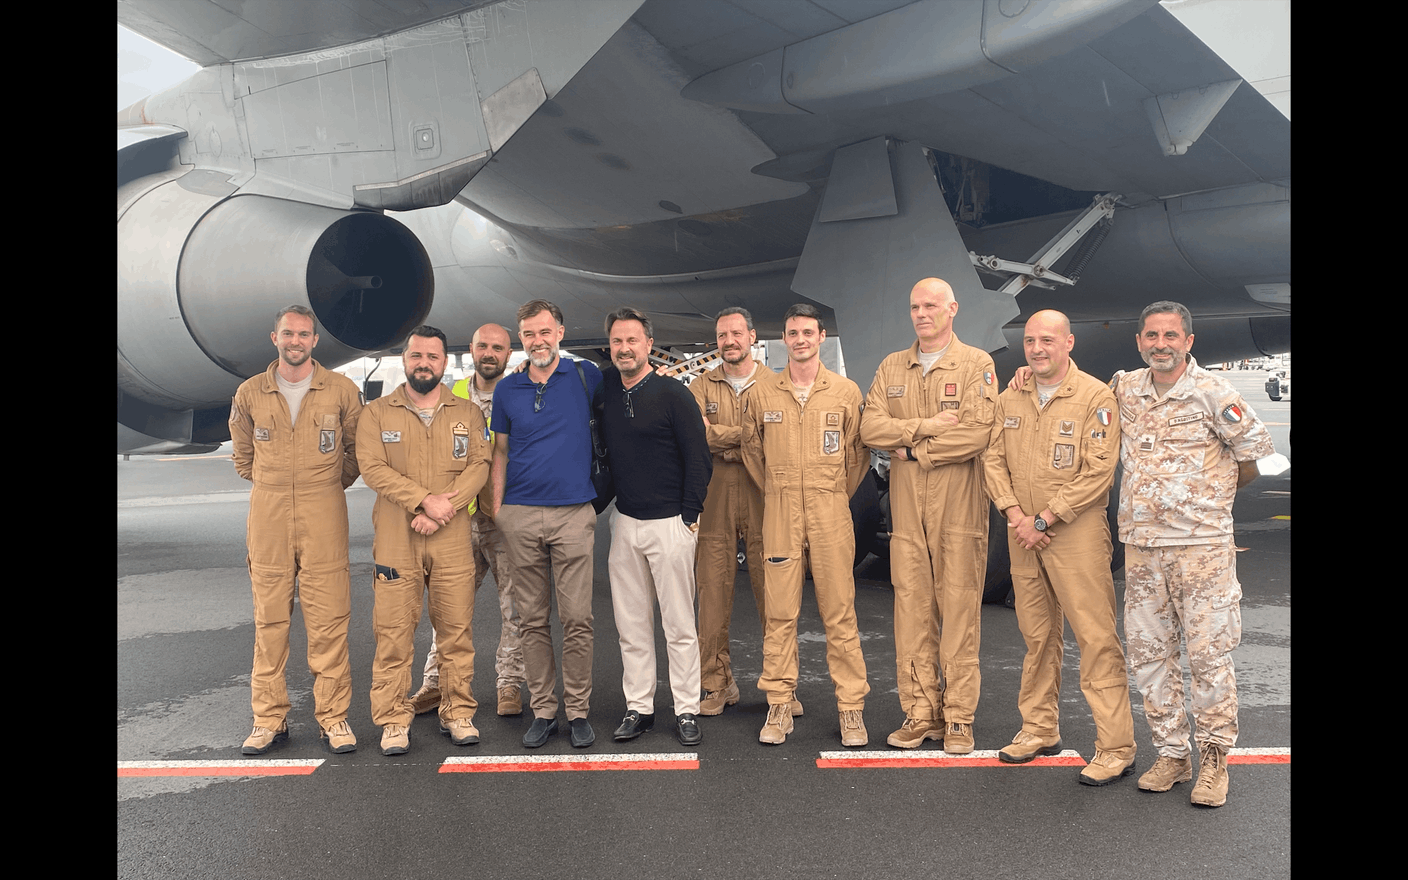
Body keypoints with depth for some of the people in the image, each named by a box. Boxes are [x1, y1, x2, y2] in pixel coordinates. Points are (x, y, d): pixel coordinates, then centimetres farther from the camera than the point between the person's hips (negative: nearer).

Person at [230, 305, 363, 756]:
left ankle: (333, 717, 6)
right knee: (269, 618, 4)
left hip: (324, 515, -2)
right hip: (267, 514, 2)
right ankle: (269, 719, 13)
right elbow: (243, 453, 21)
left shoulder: (341, 390, 2)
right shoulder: (249, 394, 8)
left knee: (328, 618, -3)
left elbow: (356, 449, 13)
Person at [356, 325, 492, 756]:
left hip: (453, 539, 1)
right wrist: (424, 500, -16)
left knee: (456, 628, 4)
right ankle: (394, 720, 10)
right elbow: (373, 467, -5)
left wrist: (445, 506, -14)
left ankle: (458, 713, 16)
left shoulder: (468, 413, 11)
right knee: (393, 632, 0)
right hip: (394, 539, -1)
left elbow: (479, 465, 0)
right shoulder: (377, 413, 7)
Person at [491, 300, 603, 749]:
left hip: (573, 514, -2)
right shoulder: (507, 389, 10)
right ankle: (543, 711, 17)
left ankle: (578, 711, 10)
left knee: (576, 619, -2)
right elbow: (501, 451, 14)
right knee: (533, 620, 7)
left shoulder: (586, 376, 3)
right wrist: (496, 507, 7)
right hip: (520, 515, 2)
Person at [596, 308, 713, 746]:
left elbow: (698, 458, -7)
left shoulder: (673, 394, -8)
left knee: (679, 624, 1)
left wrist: (689, 516, -8)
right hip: (624, 522, 5)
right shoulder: (604, 389, 6)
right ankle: (638, 708, 18)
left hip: (669, 524, -5)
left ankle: (687, 710, 11)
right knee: (631, 624, 9)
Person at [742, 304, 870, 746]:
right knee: (779, 611, 3)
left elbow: (858, 453, 10)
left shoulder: (846, 392, 4)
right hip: (779, 512, 1)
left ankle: (851, 708, 10)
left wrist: (835, 495, 10)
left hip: (831, 511, -1)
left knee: (839, 611, 1)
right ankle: (779, 706, 12)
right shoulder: (762, 393, 6)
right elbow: (752, 449, 17)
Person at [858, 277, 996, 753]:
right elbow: (871, 427, 1)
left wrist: (912, 449, -7)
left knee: (959, 609, -1)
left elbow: (976, 433, -13)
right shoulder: (892, 367, 14)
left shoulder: (976, 364, 0)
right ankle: (920, 712, 14)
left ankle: (958, 717, 8)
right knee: (911, 607, 5)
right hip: (907, 506, 4)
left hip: (959, 505, -4)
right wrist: (927, 426, -11)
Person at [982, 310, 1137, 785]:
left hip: (1076, 533, -5)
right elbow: (992, 458, 10)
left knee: (1096, 637, -6)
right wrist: (1014, 513, -5)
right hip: (1022, 534, 6)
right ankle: (1040, 729, 26)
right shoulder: (1010, 399, 11)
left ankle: (1116, 747, 2)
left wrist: (1044, 519, -14)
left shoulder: (1096, 397, -7)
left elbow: (1099, 471, -13)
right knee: (1037, 634, 14)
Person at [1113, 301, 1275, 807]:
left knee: (1209, 653, -1)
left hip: (1202, 544, -4)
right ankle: (1172, 754, 21)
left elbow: (1256, 449, 4)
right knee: (1148, 654, 8)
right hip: (1141, 545, 4)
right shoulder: (1125, 390, 7)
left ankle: (1214, 760, 14)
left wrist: (1215, 495, 12)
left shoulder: (1211, 391, -5)